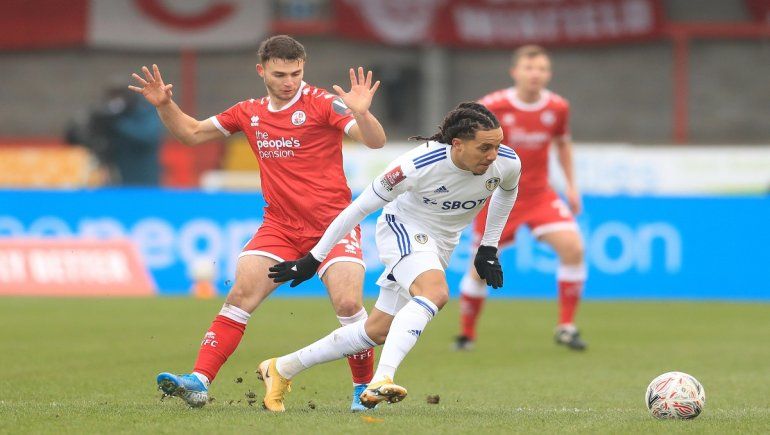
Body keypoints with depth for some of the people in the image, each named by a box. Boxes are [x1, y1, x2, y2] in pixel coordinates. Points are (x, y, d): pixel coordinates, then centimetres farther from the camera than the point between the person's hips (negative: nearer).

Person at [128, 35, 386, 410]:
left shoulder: (321, 103, -6)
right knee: (240, 295, -12)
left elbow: (375, 141, -15)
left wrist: (361, 113, -35)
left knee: (348, 304, -19)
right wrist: (165, 105, 6)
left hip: (332, 222, -4)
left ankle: (364, 387, 2)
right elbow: (192, 132, 22)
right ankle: (199, 382, -16)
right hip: (280, 226, 4)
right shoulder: (249, 113, 10)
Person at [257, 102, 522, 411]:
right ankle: (381, 380, -46)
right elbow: (360, 206, -19)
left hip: (441, 245, 6)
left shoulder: (507, 163, -18)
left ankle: (281, 369, 20)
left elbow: (508, 191, 10)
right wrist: (313, 259, -15)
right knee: (435, 292, -36)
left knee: (378, 331, 7)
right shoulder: (419, 165, -31)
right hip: (403, 227, -6)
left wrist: (489, 248, 10)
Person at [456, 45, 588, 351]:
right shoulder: (492, 107, -15)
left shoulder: (557, 107, -5)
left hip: (539, 194, 2)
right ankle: (466, 334, 23)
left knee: (573, 247, -17)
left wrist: (571, 185, 10)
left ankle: (566, 327, -6)